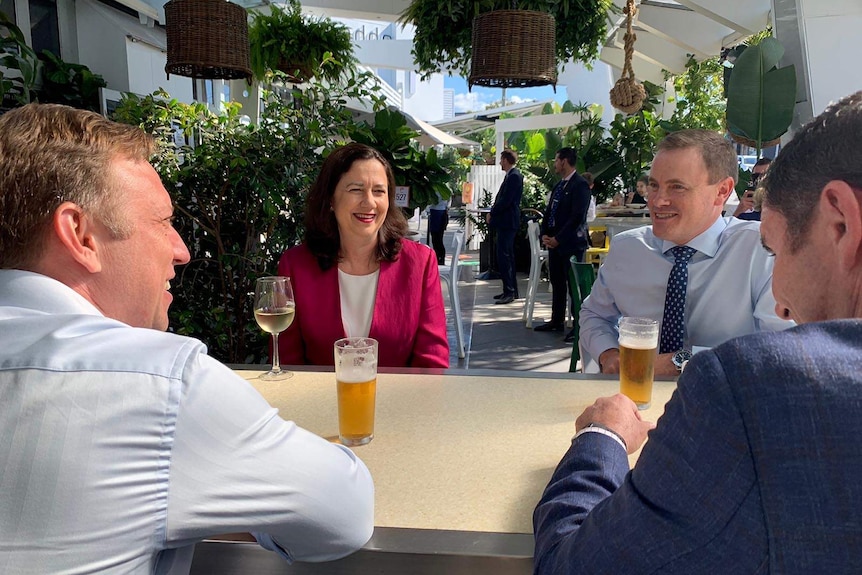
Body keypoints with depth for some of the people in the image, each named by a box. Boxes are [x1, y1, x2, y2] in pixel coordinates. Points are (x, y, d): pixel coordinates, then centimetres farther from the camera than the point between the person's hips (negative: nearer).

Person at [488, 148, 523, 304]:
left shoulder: (514, 176, -14)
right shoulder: (511, 175, 17)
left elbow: (506, 200, -20)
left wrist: (492, 213, -10)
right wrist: (493, 212, 7)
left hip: (507, 222, -11)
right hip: (505, 222, 11)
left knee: (504, 256, -11)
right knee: (507, 256, 13)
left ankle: (509, 292, -8)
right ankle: (511, 290, 20)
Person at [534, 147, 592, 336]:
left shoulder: (580, 184, -11)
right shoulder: (559, 186, 15)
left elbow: (577, 217, -18)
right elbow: (549, 212, 18)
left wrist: (558, 239, -16)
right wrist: (545, 234, 3)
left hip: (571, 243, -8)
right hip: (554, 241, 8)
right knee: (556, 282, 13)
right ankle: (557, 321, 23)